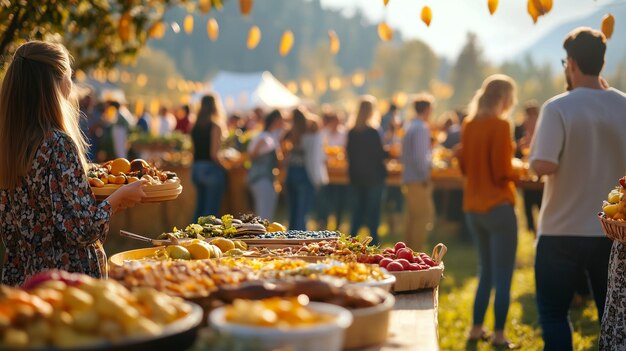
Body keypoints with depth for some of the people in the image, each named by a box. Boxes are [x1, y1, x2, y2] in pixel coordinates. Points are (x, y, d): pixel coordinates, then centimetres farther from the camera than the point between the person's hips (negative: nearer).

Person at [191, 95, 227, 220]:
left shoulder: (195, 127, 8)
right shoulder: (215, 126, -11)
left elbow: (196, 150, 5)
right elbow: (214, 154, -16)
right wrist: (223, 167, -5)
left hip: (196, 169, 7)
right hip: (212, 170, -7)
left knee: (199, 208, 14)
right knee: (211, 210, -2)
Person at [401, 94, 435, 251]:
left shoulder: (410, 127, 15)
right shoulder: (422, 128, -14)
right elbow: (419, 157, -22)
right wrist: (426, 177, -14)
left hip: (409, 179, 10)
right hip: (419, 181, -10)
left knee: (412, 219, 15)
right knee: (423, 218, -6)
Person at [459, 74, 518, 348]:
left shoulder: (469, 125, 7)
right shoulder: (500, 125, -14)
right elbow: (503, 172, -16)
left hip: (473, 207, 7)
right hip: (498, 206, -7)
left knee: (486, 271, 19)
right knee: (503, 275, 2)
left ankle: (477, 328, 21)